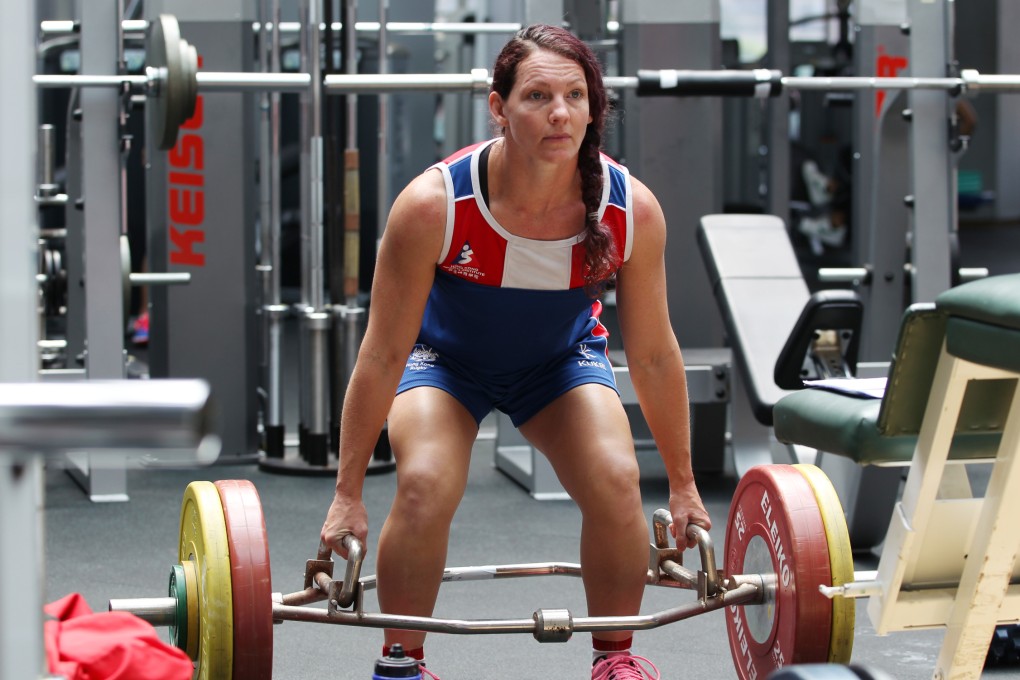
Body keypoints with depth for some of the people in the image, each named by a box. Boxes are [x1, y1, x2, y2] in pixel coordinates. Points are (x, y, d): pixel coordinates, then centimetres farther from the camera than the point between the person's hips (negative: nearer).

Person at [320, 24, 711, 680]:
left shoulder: (634, 211, -29)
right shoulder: (433, 204, -35)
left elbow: (653, 355, -13)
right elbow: (382, 357, -24)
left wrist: (684, 486, -4)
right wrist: (348, 495, -18)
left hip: (563, 356, 2)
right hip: (447, 356, -2)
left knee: (617, 483, -19)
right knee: (426, 487, -26)